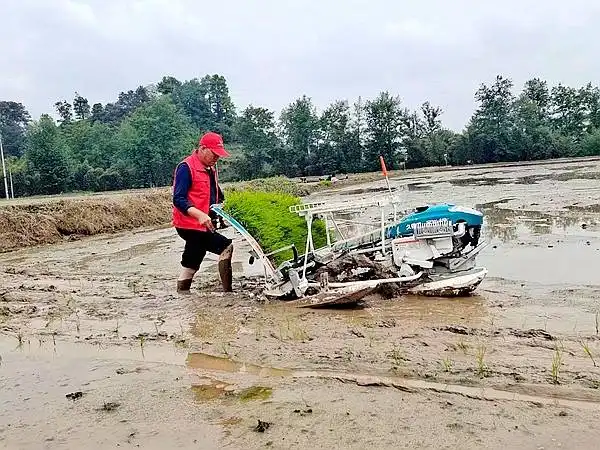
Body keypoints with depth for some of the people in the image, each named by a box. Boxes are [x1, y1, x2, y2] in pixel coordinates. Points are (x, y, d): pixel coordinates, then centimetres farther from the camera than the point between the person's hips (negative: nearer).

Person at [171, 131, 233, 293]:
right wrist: (200, 215, -33)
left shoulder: (211, 167, 13)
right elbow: (178, 200, -20)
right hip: (190, 225, -9)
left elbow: (216, 193, 24)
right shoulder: (186, 167, -14)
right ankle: (227, 290, -9)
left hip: (203, 225, 9)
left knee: (192, 263, 17)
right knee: (227, 247, -14)